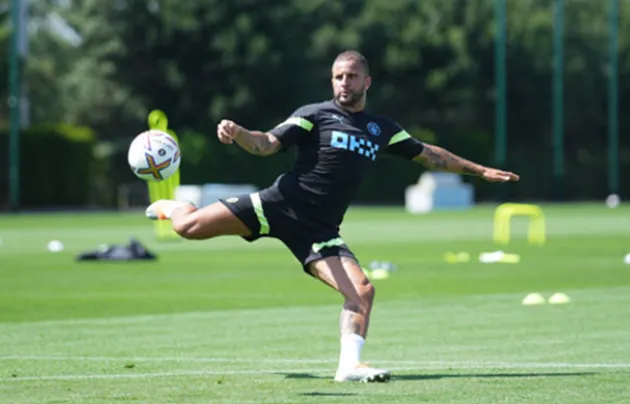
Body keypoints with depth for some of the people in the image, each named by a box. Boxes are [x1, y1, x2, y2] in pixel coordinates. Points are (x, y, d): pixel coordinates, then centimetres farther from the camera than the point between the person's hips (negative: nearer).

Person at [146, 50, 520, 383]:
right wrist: (236, 133, -29)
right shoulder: (315, 115, 1)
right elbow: (267, 144, -7)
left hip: (318, 230, 3)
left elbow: (428, 154, 27)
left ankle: (350, 364, -13)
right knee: (191, 227, -12)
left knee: (362, 291, -16)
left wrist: (479, 170, 28)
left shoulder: (382, 129, 16)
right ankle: (169, 207, 24)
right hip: (279, 204, -3)